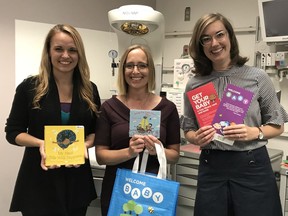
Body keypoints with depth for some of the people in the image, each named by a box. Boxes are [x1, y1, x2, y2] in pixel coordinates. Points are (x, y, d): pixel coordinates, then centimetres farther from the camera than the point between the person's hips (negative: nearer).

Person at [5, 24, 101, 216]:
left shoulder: (89, 90, 1)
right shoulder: (29, 87, -6)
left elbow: (96, 131, 8)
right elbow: (13, 132, -2)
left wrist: (84, 145, -13)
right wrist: (40, 143, -20)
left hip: (77, 180, 3)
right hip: (39, 180, -2)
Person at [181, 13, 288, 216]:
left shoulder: (257, 77, -4)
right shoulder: (194, 84, 1)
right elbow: (188, 129, 9)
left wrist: (255, 132, -16)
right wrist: (196, 138, -12)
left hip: (253, 166, -1)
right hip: (211, 168, 2)